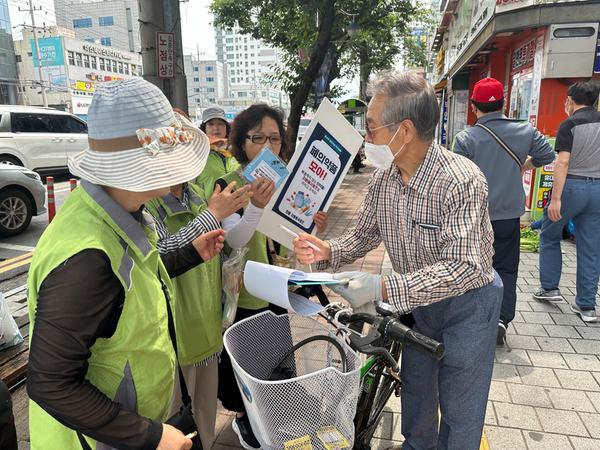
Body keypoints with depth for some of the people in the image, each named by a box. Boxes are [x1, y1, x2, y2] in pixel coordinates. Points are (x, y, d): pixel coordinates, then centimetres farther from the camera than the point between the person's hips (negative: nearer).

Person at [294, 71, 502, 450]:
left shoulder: (462, 181, -30)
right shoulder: (383, 179, -10)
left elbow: (463, 268, -35)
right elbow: (364, 234, 1)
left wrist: (383, 287, -41)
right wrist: (328, 252, -19)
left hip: (468, 303, -5)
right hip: (419, 299, 6)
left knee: (459, 411, 11)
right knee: (415, 390, 24)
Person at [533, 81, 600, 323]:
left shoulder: (569, 124, -8)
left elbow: (562, 162, -17)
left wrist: (555, 198, -18)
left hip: (572, 186, -5)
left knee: (549, 236, 15)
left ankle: (549, 288, 20)